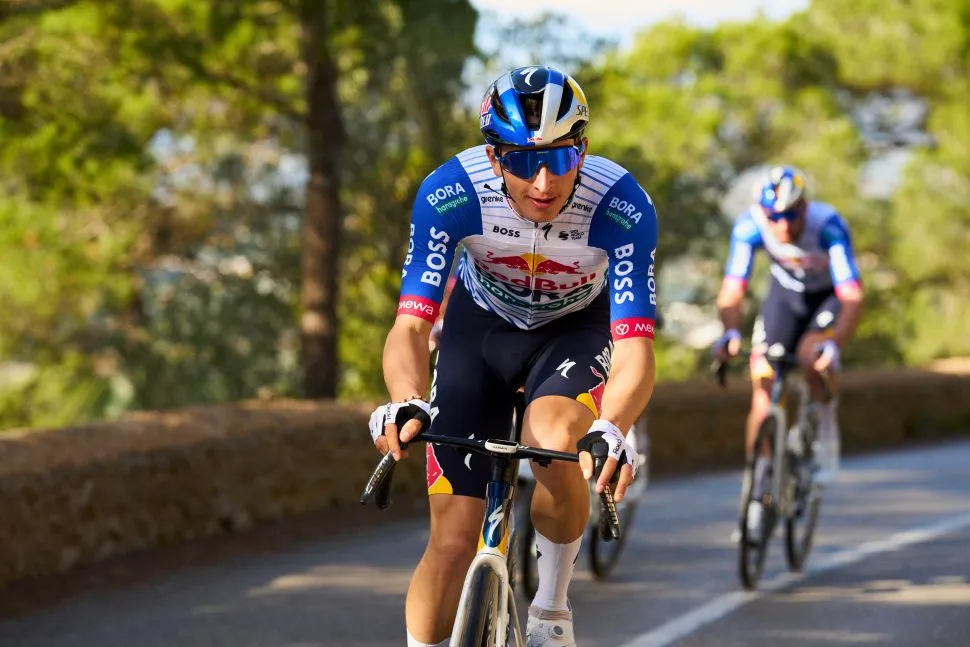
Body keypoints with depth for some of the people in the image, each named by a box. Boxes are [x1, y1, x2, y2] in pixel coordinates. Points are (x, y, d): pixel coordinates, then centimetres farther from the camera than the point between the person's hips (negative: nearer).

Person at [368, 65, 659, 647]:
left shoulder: (623, 207, -33)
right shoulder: (449, 194, -31)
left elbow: (636, 349, -36)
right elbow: (411, 325, -33)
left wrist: (609, 430, -57)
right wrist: (407, 403, -54)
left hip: (576, 327, -1)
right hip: (482, 324, 1)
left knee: (554, 443, -33)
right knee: (454, 542, -9)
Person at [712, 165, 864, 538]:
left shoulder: (828, 225, -36)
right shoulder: (750, 226, -29)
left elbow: (853, 298, -40)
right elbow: (731, 291, -29)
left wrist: (835, 344, -56)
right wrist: (730, 332, -49)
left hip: (831, 296, -3)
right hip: (786, 292, 3)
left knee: (812, 357, -33)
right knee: (763, 386, -8)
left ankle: (827, 435, -5)